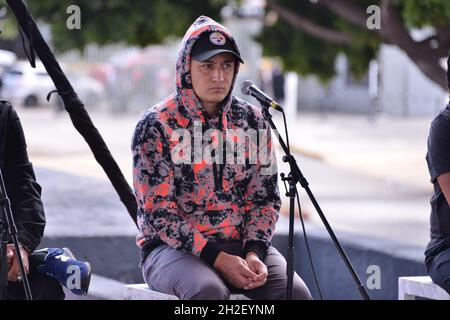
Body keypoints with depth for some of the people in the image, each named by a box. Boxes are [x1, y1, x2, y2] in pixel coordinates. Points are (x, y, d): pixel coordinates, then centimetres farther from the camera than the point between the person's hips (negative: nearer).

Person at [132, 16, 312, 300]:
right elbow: (157, 211, -11)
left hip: (242, 244, 4)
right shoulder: (156, 126, -7)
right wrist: (217, 258, -19)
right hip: (174, 247, -4)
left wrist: (254, 252, -10)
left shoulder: (252, 120, 7)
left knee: (296, 292, -24)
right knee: (210, 292, -37)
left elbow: (265, 197, 9)